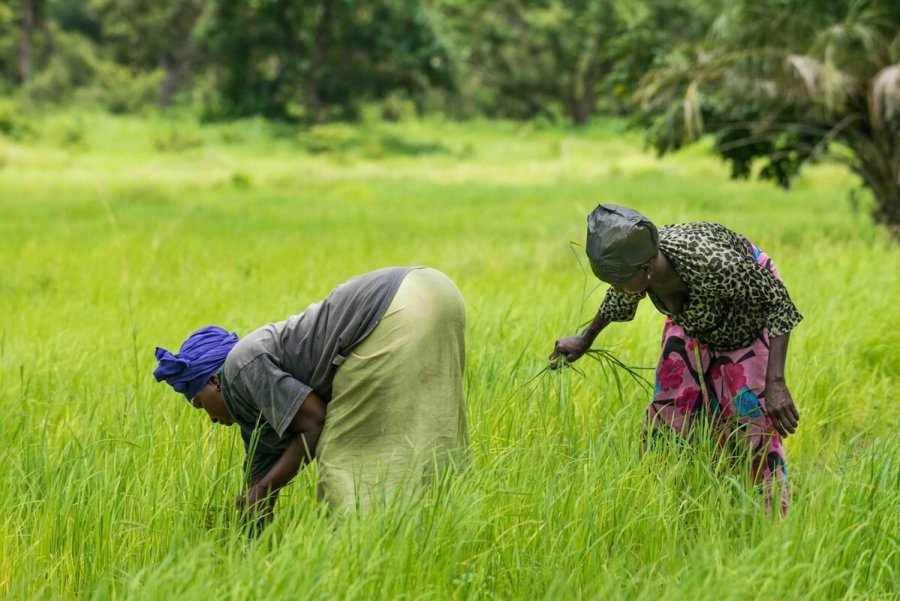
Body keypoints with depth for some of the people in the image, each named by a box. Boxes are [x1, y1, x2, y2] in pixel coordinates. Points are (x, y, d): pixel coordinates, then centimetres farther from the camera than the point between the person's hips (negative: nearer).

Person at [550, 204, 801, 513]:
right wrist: (585, 339, 16)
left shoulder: (712, 263, -44)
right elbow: (618, 300, 1)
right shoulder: (632, 265, -27)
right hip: (691, 321, 5)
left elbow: (779, 304, -30)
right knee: (667, 415, 4)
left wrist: (775, 383, -37)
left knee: (750, 423, -10)